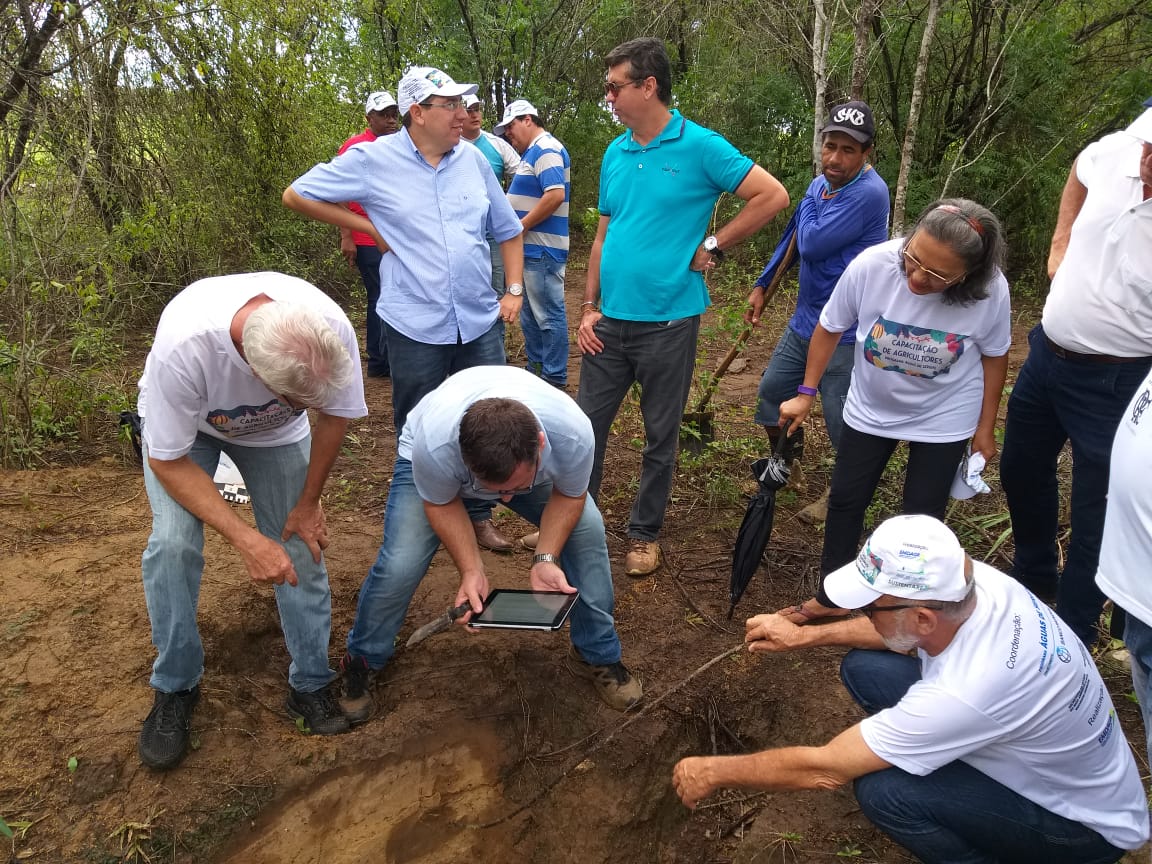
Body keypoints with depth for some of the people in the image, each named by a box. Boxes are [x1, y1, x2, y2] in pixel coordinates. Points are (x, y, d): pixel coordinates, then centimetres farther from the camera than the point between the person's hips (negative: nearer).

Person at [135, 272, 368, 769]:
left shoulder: (332, 329, -37)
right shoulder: (183, 345, -44)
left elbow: (335, 414, -15)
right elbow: (169, 462, -28)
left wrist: (308, 504, -8)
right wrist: (248, 541, -34)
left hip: (273, 431, 2)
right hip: (183, 425, -2)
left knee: (302, 546, -7)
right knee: (173, 543, -20)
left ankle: (310, 685, 11)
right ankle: (174, 689, 3)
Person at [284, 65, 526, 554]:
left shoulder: (472, 160, 7)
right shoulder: (373, 160, -5)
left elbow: (508, 230, 16)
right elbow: (297, 195, 1)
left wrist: (515, 290, 6)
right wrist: (369, 227, -4)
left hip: (481, 322, 4)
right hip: (415, 327, -3)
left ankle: (479, 514, 28)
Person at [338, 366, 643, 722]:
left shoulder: (573, 434, -40)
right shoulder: (434, 444, -44)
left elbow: (568, 496, -18)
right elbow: (441, 504, -21)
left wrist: (545, 559, -31)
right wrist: (471, 570, -31)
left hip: (533, 459, 2)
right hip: (431, 465, -1)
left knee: (588, 529, -15)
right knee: (399, 564, -17)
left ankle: (598, 656, 8)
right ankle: (362, 660, 15)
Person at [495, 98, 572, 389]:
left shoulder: (546, 150, -12)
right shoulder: (533, 152, 19)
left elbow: (556, 195, -24)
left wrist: (521, 226, -18)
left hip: (543, 250, -11)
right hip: (529, 248, 11)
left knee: (549, 315, -4)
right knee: (529, 315, 16)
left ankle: (555, 379, 4)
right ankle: (536, 370, 26)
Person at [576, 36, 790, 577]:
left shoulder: (700, 147, -8)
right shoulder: (615, 153, 8)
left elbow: (772, 196, -9)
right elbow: (603, 236, 13)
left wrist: (712, 247, -8)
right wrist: (588, 307, 7)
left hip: (667, 323, -5)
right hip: (609, 322, 5)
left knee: (660, 436, 10)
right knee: (586, 425, 10)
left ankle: (645, 533, 27)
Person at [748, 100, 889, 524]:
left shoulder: (867, 193, -22)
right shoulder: (820, 185, 6)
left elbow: (810, 245, -25)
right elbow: (792, 238, 19)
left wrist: (810, 204, -8)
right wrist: (761, 285, 18)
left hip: (846, 332, -9)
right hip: (805, 319, 9)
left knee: (842, 423, 3)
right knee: (771, 391, 20)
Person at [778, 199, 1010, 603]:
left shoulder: (991, 291, -27)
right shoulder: (870, 265, -29)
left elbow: (994, 356, -8)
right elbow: (830, 328, -10)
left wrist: (985, 428, -1)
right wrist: (806, 393, -6)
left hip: (943, 418, -1)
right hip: (870, 408, 2)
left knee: (922, 516, 5)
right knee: (845, 499, 10)